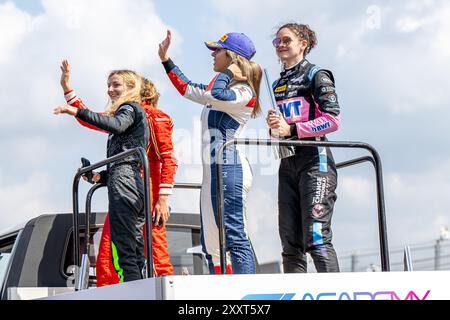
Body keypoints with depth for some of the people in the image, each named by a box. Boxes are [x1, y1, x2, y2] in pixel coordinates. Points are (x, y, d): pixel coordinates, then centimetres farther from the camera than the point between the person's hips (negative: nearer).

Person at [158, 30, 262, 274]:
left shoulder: (244, 93, -8)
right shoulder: (223, 88, 21)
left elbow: (214, 96, -27)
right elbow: (187, 89, 35)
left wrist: (227, 72, -9)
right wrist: (165, 59, 35)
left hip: (228, 169, -10)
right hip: (212, 171, 10)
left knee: (234, 238, -15)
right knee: (211, 246, 7)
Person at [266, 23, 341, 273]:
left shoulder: (316, 75, 1)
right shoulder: (277, 84, 21)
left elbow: (333, 119, -10)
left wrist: (291, 129, -15)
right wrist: (274, 127, 3)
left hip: (315, 161, -7)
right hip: (287, 165, 7)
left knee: (316, 239, -16)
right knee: (291, 244, 2)